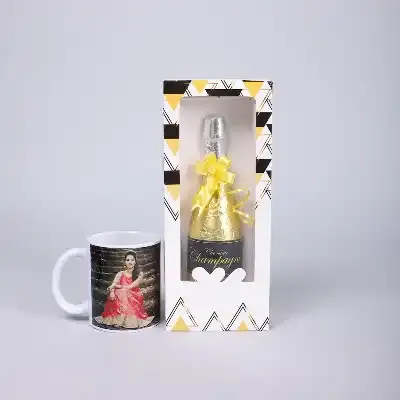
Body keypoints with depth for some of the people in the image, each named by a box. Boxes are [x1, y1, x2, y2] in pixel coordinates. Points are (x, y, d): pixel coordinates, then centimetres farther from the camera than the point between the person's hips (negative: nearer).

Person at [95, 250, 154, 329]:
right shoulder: (120, 274, 12)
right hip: (121, 297, 2)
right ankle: (118, 320, -27)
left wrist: (117, 286, -4)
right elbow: (112, 286, -2)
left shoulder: (139, 274, 6)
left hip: (134, 299, -2)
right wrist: (112, 292, -25)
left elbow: (130, 287, -7)